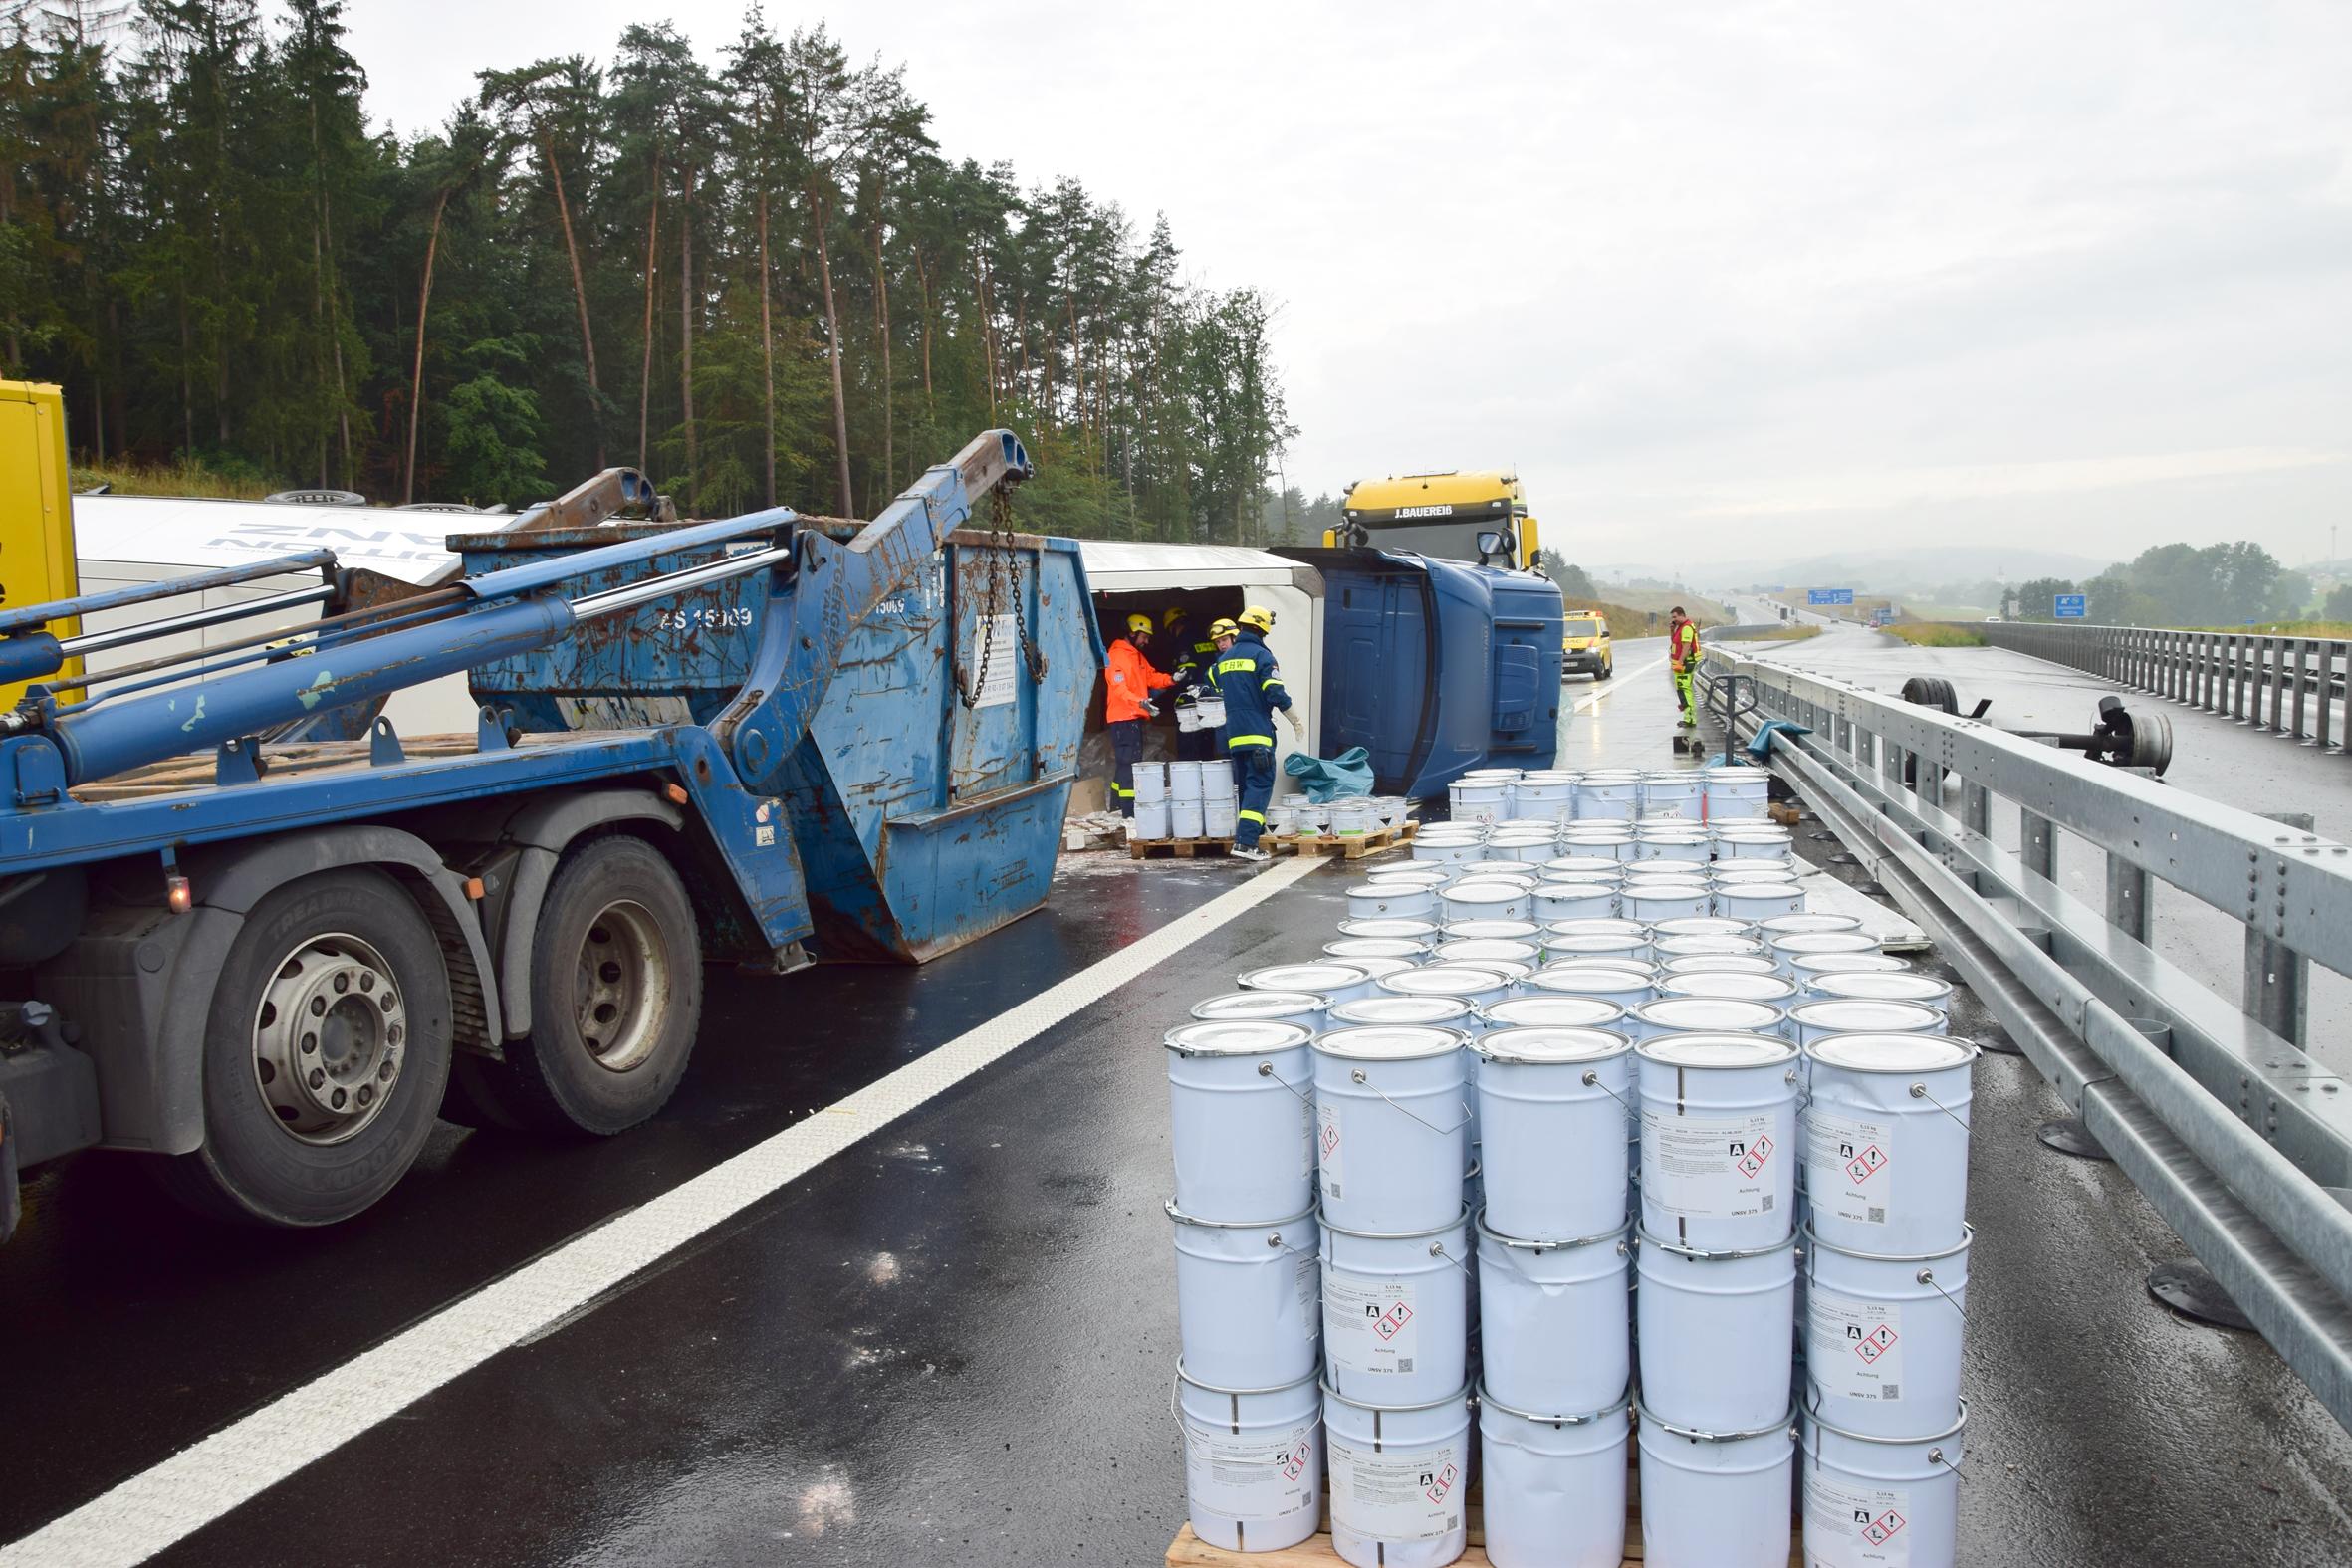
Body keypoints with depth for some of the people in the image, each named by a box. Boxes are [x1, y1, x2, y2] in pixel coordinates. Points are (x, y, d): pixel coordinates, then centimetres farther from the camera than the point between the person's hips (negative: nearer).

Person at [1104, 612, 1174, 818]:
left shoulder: (1138, 656, 19)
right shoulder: (1116, 656, -13)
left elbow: (1151, 677, 16)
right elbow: (1119, 687, -23)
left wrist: (1171, 679, -1)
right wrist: (1140, 702, -36)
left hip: (1135, 717, 10)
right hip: (1123, 718, -10)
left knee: (1126, 763, 14)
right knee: (1129, 763, -13)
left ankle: (1118, 809, 22)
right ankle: (1129, 813, -15)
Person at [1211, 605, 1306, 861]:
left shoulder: (1223, 660, 14)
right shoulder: (1261, 655, -7)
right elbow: (1276, 694, -12)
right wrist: (1296, 722, -1)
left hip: (1233, 734, 6)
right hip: (1258, 733, -6)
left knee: (1244, 785, 16)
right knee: (1260, 785, -8)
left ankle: (1252, 829, 17)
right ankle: (1246, 842, -19)